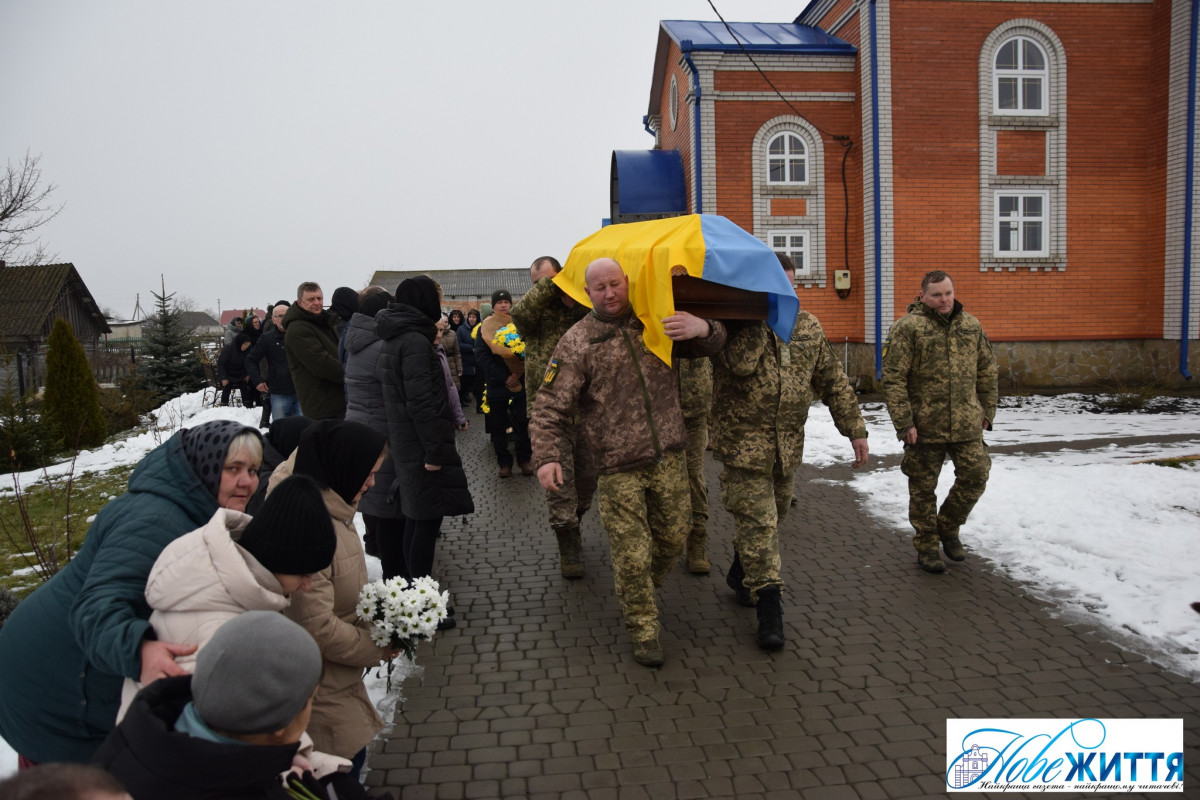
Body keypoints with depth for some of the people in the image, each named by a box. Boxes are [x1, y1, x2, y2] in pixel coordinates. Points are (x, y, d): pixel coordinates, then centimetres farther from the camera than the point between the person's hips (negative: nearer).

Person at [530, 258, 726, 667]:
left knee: (672, 539, 17)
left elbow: (713, 343, 14)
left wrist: (703, 328, -11)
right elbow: (551, 405, -5)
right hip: (619, 468, -4)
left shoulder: (656, 321, 7)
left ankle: (642, 592, 44)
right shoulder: (577, 342, -4)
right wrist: (546, 455, -17)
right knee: (632, 555, 0)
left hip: (669, 459, 4)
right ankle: (644, 631, 20)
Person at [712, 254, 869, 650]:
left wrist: (854, 428, 13)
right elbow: (739, 365, -31)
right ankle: (768, 604, 2)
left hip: (789, 442, 6)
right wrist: (756, 319, -33)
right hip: (743, 442, -5)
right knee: (756, 518, -6)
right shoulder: (735, 324, -9)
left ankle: (740, 572, 41)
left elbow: (833, 382, 14)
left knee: (774, 511, 17)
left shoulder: (808, 327, 8)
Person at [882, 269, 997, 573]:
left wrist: (987, 411, 14)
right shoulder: (907, 328, -8)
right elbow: (893, 378, -11)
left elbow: (987, 372, 17)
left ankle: (948, 527, 28)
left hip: (967, 424, 4)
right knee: (923, 488, 6)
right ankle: (926, 546, 23)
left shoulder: (971, 325, 9)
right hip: (924, 426, -4)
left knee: (975, 476, 3)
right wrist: (904, 423, -15)